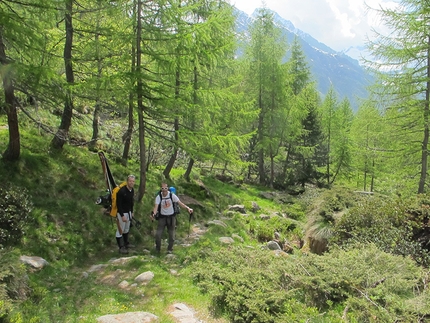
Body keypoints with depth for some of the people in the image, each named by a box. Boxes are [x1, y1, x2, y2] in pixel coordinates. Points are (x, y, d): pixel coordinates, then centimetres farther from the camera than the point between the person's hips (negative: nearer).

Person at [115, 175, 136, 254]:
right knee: (120, 230, 0)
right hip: (121, 213, -8)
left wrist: (131, 212, 14)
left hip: (128, 212, 8)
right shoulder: (121, 191, -24)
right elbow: (118, 204, -22)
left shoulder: (132, 190, 1)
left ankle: (126, 243, 35)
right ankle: (121, 247, 7)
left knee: (126, 229, 20)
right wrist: (122, 216, -22)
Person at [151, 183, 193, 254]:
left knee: (171, 235, 4)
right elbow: (156, 206, -21)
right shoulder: (159, 197, -11)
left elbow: (179, 203, -11)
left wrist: (188, 208, -23)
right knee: (158, 234, -6)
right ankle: (157, 249, 17)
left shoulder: (172, 195, -10)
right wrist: (154, 213, -41)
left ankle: (170, 249, 25)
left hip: (171, 217, 0)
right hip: (162, 217, 0)